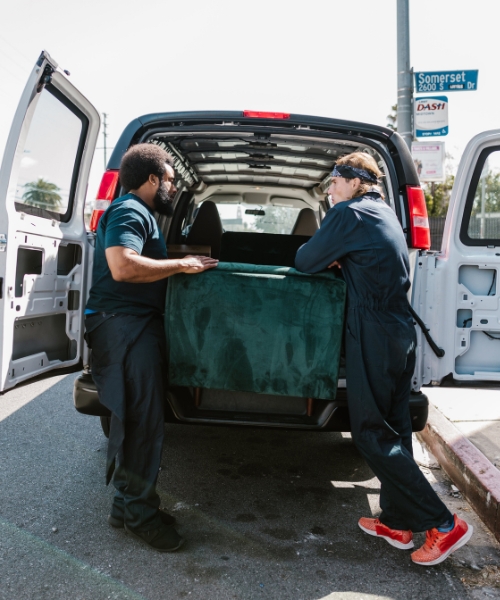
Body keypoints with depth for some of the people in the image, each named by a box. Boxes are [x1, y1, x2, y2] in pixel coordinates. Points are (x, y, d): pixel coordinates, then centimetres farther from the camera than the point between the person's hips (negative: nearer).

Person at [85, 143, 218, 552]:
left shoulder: (138, 213, 24)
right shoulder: (129, 212, -10)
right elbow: (123, 266, -26)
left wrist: (183, 263, 19)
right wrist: (180, 265, -17)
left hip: (136, 324, 11)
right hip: (125, 324, -11)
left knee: (135, 418, 14)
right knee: (142, 420, -7)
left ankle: (127, 503, 25)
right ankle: (140, 512, 6)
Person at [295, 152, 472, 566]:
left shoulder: (349, 213, -10)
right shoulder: (384, 213, 17)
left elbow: (305, 262, -7)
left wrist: (327, 260, 13)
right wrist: (337, 260, 6)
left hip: (374, 338, -9)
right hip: (400, 334, 9)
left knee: (371, 432, 0)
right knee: (393, 429, 14)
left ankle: (444, 524, 4)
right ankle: (397, 521, 26)